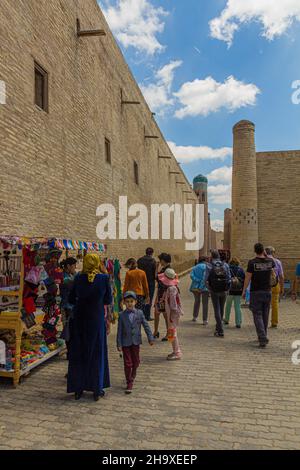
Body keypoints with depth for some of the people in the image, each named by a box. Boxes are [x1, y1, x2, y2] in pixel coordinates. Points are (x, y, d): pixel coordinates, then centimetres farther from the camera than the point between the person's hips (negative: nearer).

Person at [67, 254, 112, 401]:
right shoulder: (104, 278, -11)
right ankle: (97, 390, 19)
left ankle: (78, 389, 22)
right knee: (97, 353, 12)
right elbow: (108, 300, -3)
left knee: (78, 353, 14)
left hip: (79, 319, 1)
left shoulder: (78, 278, -7)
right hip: (96, 319, -1)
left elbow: (71, 299, 2)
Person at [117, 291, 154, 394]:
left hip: (136, 342, 2)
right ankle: (129, 383, 13)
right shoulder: (122, 315, -6)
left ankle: (132, 377, 39)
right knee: (127, 363, 2)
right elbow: (119, 331, -4)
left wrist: (150, 338, -2)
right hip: (126, 343, -2)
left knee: (136, 362, 14)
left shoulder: (139, 313, -4)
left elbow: (146, 326, 1)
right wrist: (119, 344, -6)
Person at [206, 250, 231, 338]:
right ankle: (218, 327, 35)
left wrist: (210, 288, 6)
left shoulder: (209, 266, -8)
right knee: (221, 309, 18)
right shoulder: (225, 265, 1)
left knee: (217, 310, 3)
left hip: (214, 291, -3)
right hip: (224, 291, 3)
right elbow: (229, 278, 0)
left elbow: (207, 280, -10)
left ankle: (220, 331, -1)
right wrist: (227, 289, 9)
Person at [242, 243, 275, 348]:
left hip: (256, 292, -4)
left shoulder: (252, 262, -12)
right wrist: (266, 255, 15)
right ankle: (263, 336, 26)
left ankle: (263, 338, -12)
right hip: (267, 292, 4)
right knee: (265, 315, 15)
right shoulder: (270, 261, 0)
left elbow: (248, 278, -9)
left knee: (258, 315, -1)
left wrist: (244, 290, 2)